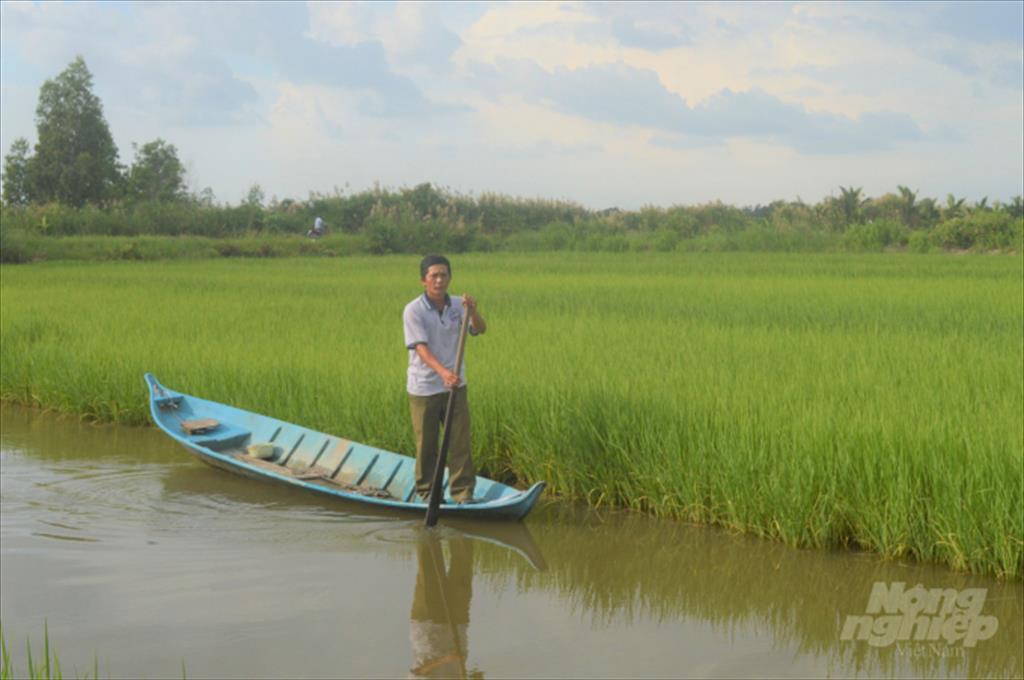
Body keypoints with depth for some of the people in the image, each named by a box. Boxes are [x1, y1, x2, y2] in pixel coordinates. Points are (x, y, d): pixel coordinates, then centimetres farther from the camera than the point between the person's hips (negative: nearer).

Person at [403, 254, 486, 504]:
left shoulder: (458, 305, 2)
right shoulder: (413, 310, -12)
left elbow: (480, 329, -10)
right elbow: (421, 347, -22)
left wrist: (472, 311, -32)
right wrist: (443, 372, -37)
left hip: (455, 386, 3)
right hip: (424, 388, -3)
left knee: (460, 441, 1)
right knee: (426, 444, 6)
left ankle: (463, 492, 8)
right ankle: (426, 492, 20)